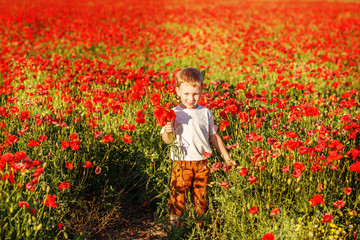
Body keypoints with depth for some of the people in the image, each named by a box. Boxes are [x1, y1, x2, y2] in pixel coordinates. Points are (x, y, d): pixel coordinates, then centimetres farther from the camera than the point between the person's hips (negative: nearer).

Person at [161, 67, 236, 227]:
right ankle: (174, 220, 16)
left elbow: (214, 136, 15)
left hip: (202, 162, 3)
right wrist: (167, 132, -27)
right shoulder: (174, 114, -3)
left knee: (201, 195, 11)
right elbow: (168, 140, -4)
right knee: (178, 194, -2)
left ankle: (201, 221, 28)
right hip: (181, 162, -3)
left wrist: (226, 157, 16)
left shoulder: (206, 113, 6)